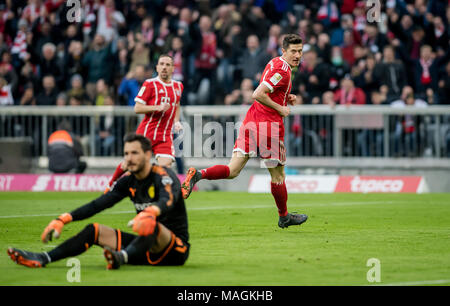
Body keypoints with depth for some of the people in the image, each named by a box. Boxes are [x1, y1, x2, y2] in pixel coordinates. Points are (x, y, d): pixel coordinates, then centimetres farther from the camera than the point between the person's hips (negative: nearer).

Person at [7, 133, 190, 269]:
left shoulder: (164, 177, -13)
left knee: (151, 224, -39)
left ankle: (122, 257, -68)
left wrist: (150, 213, -58)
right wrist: (63, 220, -4)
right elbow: (97, 205, 7)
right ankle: (42, 259, -15)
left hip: (176, 249, -7)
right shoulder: (128, 182, 9)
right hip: (147, 247, 7)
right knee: (95, 230, 0)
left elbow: (168, 200, -35)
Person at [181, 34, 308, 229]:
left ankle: (198, 175, -22)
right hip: (269, 124, -8)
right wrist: (280, 108, -12)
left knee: (232, 171, -1)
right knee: (277, 174, 10)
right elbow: (258, 94, -22)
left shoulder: (276, 63, 16)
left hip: (251, 120, 8)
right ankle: (284, 217, 25)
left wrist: (286, 98, 16)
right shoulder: (282, 71, -14)